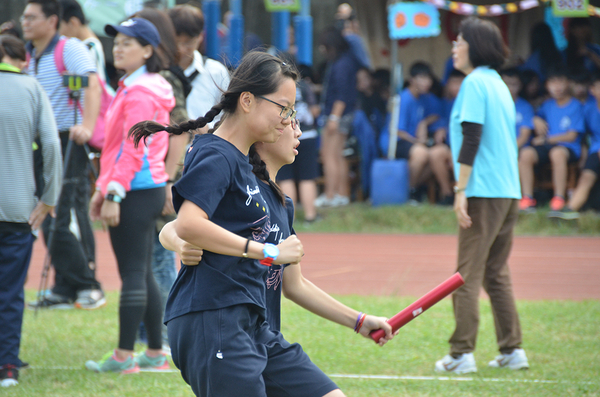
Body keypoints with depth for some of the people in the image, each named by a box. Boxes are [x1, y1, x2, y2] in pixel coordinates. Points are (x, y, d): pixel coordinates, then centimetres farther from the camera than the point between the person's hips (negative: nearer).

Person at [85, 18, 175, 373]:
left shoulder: (140, 93, -13)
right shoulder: (131, 88, 19)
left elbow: (133, 149, -19)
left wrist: (114, 195, -22)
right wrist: (103, 190, 22)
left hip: (136, 192, -10)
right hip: (150, 189, 10)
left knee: (133, 273, -8)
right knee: (143, 274, 12)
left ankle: (124, 357, -6)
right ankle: (155, 353, 15)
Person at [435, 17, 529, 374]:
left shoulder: (476, 82, -9)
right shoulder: (498, 84, 17)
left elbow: (471, 138, -16)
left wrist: (460, 190, -16)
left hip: (483, 194, -8)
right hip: (509, 191, 8)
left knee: (468, 275, -6)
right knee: (497, 274, 12)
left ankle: (462, 354, -8)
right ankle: (512, 350, 11)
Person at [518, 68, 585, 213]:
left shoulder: (576, 106, 0)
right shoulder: (548, 105, 16)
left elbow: (571, 136, -6)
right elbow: (537, 117, 35)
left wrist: (546, 139, -5)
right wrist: (537, 121, 10)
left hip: (569, 148, -5)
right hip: (546, 146, 5)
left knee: (557, 153, -41)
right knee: (526, 153, -27)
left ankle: (559, 198, -38)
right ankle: (527, 198, -26)